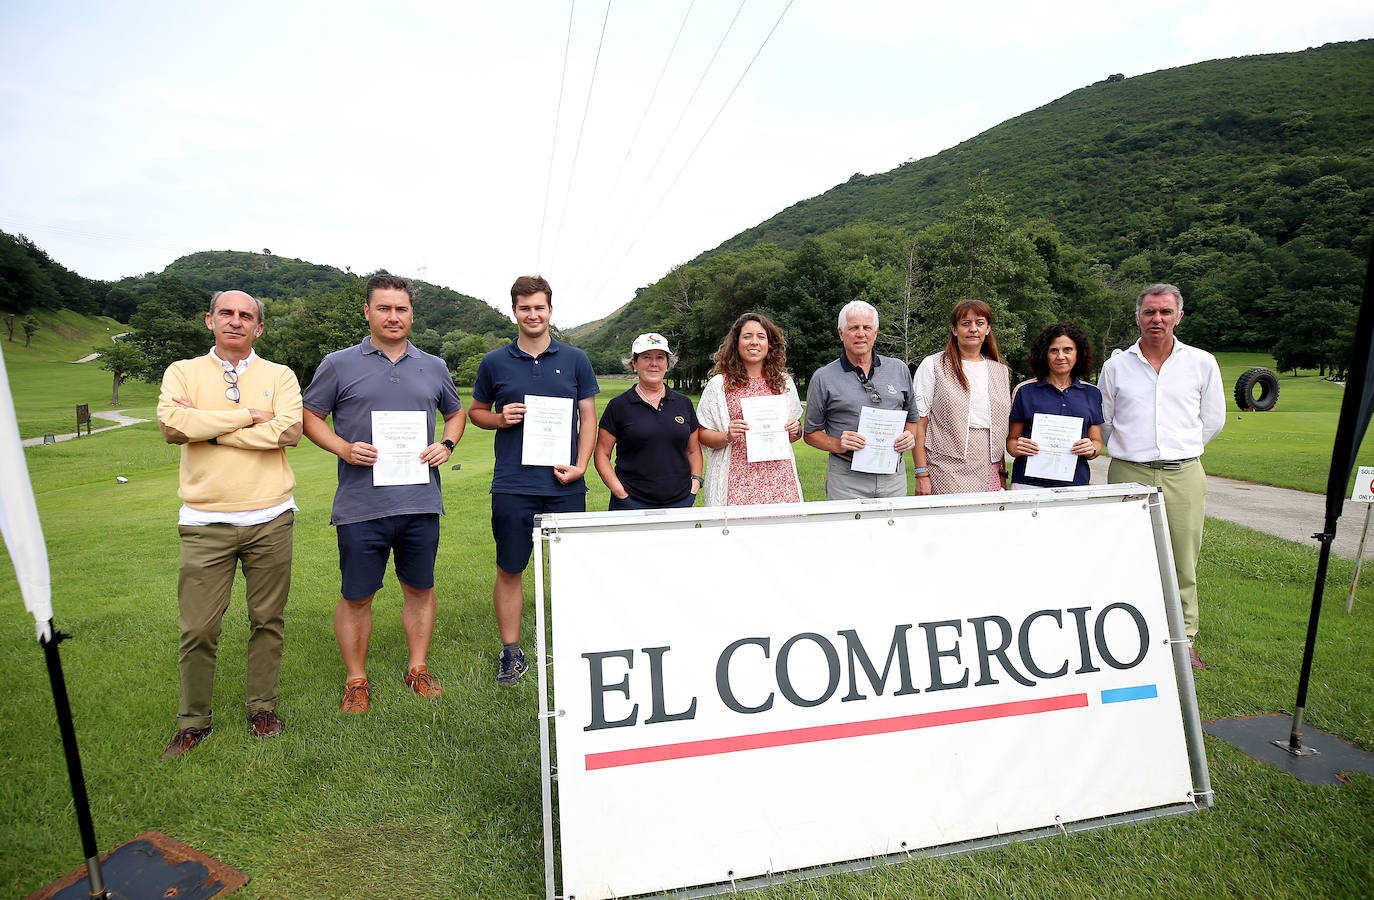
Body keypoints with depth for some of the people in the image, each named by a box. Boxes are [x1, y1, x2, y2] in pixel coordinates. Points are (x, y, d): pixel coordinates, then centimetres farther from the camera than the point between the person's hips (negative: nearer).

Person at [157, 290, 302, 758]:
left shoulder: (279, 376, 6)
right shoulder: (183, 372, 7)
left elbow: (290, 430, -12)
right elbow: (171, 425, -12)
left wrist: (206, 426, -9)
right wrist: (248, 415, -11)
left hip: (270, 518, 1)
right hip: (205, 521, 0)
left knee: (268, 619, 9)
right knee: (198, 628, 3)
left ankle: (262, 705, 26)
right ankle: (193, 720, 21)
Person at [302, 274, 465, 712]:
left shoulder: (433, 367, 11)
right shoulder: (339, 364, 4)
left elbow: (456, 412, 22)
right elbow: (310, 417, 7)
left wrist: (446, 444, 3)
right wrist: (343, 448, -10)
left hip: (421, 501, 2)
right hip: (361, 506, -2)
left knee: (420, 589, 12)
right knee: (356, 597, 7)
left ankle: (419, 669, 29)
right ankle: (356, 681, 23)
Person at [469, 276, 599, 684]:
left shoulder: (574, 359, 8)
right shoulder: (494, 362, 7)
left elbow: (588, 416, 8)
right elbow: (476, 411, 16)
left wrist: (580, 465, -5)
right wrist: (500, 418, -7)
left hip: (565, 483, 1)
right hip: (513, 484, 0)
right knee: (509, 569, 6)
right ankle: (511, 653, 21)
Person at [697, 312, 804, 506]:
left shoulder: (784, 381, 14)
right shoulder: (719, 384, 3)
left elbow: (795, 434, 22)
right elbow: (702, 434, 3)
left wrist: (795, 429, 0)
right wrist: (727, 436, -14)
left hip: (780, 477, 3)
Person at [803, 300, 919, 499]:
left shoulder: (899, 369, 10)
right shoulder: (823, 378, 0)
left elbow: (912, 417, 20)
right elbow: (811, 433, 3)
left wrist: (910, 436, -1)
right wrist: (837, 444, -14)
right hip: (846, 479, -3)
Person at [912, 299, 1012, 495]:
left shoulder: (1001, 371, 16)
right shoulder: (933, 365, 0)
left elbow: (1001, 430, 19)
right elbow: (919, 423, -4)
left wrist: (1002, 475, 14)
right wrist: (921, 474, -11)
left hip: (989, 473, 5)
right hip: (947, 470, -4)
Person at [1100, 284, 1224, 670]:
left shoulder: (1202, 363, 7)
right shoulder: (1116, 366, 6)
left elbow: (1213, 420, 16)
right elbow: (1105, 423, 15)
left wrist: (1179, 450, 16)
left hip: (1184, 476, 1)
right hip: (1128, 475, 0)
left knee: (1183, 561, 5)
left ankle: (1183, 637, 18)